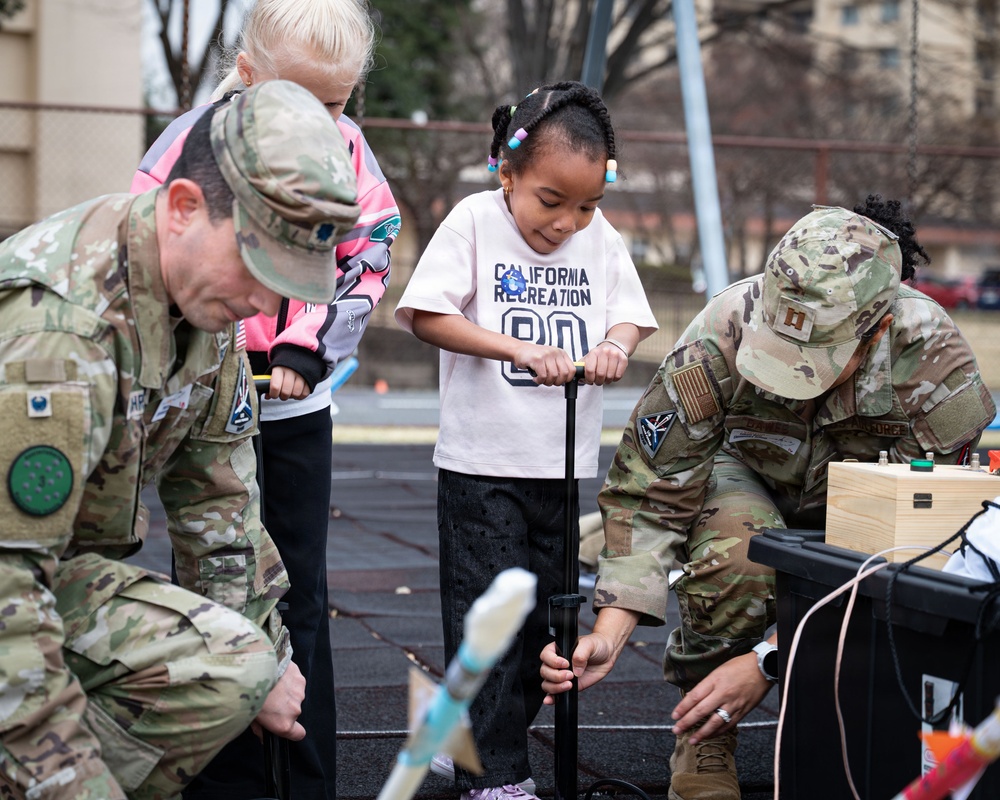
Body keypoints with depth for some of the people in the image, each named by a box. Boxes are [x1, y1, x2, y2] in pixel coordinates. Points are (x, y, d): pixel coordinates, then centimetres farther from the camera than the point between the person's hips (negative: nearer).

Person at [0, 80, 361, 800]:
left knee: (239, 664, -14)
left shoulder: (208, 287, -1)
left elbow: (218, 494, 10)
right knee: (224, 663, -25)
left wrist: (265, 654, 12)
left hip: (68, 562, 9)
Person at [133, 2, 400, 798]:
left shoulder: (349, 150, -2)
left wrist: (304, 349, -12)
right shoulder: (194, 142, -11)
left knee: (300, 596, 9)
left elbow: (366, 264, 1)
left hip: (299, 405, 3)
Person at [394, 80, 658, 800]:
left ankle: (468, 741, 26)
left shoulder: (600, 237, 4)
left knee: (544, 615, 11)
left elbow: (631, 315, 7)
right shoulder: (475, 221, -8)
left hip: (567, 468, 5)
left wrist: (617, 344, -17)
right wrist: (521, 348, -25)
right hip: (483, 465, -5)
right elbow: (427, 315, -15)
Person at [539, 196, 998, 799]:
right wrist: (608, 635, -40)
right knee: (734, 556, -35)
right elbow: (649, 494, -26)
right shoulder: (721, 336, -34)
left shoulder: (938, 362, -35)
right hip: (745, 474, 0)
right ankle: (706, 744, -11)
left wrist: (769, 660, -39)